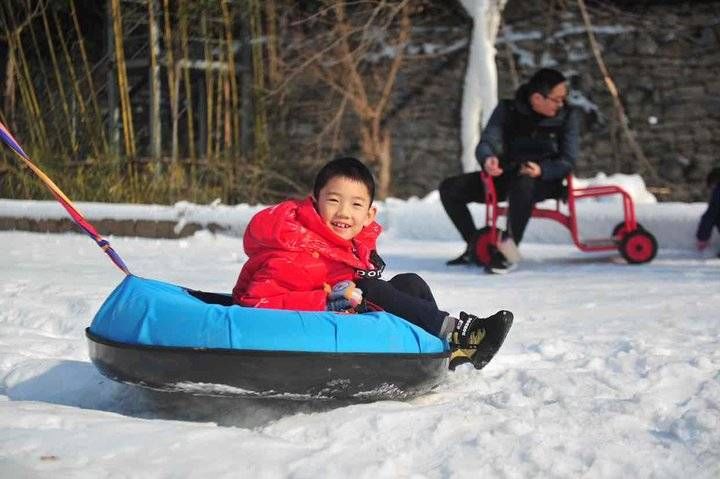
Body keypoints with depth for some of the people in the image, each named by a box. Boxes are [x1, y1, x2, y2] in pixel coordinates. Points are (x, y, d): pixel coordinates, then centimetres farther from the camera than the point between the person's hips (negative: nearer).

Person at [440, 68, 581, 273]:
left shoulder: (568, 115, -3)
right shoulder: (508, 110, 0)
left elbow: (567, 160, -8)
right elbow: (486, 143, -8)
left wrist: (541, 170, -29)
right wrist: (488, 159, -33)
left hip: (545, 181, -4)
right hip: (507, 176, 4)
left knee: (523, 184, -41)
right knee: (449, 188, -11)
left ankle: (508, 252, -33)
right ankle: (476, 247, 5)